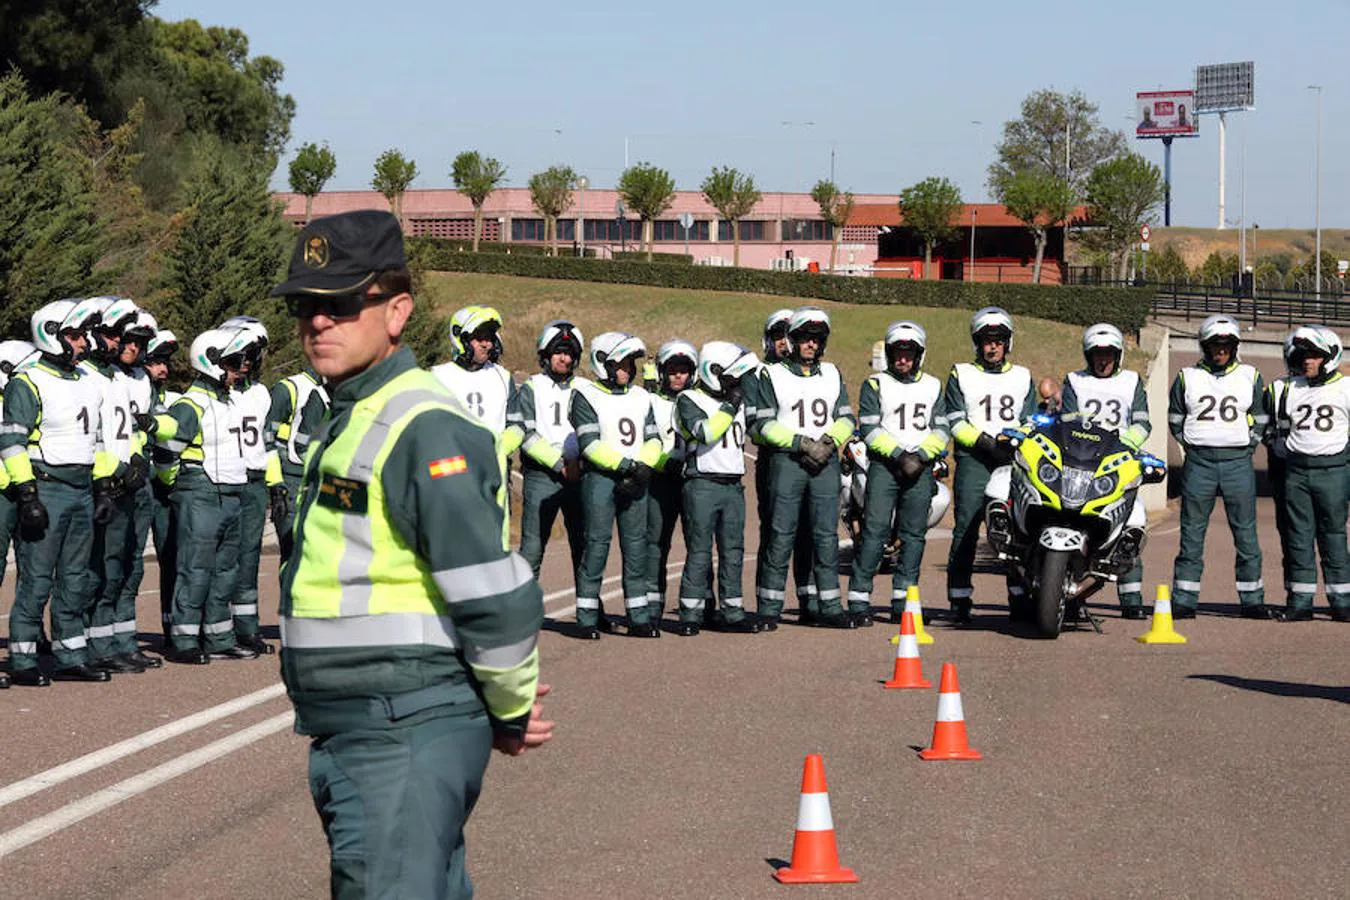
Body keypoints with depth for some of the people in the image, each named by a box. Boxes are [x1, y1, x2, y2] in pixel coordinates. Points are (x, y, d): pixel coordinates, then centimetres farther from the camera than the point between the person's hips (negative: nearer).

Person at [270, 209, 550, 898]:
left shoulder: (424, 429, -16)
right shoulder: (351, 421, 17)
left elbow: (497, 597, -21)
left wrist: (512, 711, -6)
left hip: (405, 741, -10)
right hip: (347, 737, 10)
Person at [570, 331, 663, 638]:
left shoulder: (640, 397, 16)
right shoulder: (586, 396, -1)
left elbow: (653, 440, 11)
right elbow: (590, 443, -11)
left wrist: (643, 467, -8)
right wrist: (625, 465, -16)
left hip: (634, 482, 5)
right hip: (600, 477, -5)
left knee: (636, 546, 5)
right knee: (597, 543, -7)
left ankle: (639, 618, 9)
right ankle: (587, 620, -3)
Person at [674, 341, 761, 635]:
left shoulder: (738, 401, 17)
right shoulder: (689, 400, -5)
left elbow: (754, 431, 35)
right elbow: (705, 433, -20)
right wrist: (729, 406, -16)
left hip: (733, 486, 7)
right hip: (702, 486, -7)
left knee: (733, 550, 6)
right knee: (699, 552, -6)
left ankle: (731, 611, 11)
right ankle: (691, 615, -2)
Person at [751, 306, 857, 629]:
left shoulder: (832, 374, 17)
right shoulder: (773, 375, 4)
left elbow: (846, 418, 14)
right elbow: (763, 423, -4)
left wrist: (829, 441, -7)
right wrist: (802, 443, -12)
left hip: (826, 462, 4)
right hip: (786, 461, -4)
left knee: (826, 535, 2)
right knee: (781, 537, -5)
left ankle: (830, 609, 5)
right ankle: (769, 611, 0)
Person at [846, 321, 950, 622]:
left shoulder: (933, 386, 15)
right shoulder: (875, 385, 6)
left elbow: (941, 430, 9)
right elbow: (869, 428, -3)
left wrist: (921, 455, -7)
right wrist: (899, 455, -13)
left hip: (920, 469, 3)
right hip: (884, 465, -3)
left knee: (914, 535, 2)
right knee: (874, 531, -11)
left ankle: (902, 600, 6)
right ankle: (859, 598, -11)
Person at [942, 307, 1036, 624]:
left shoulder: (1022, 377, 20)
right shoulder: (961, 375, 12)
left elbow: (1031, 422, 16)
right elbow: (955, 421, 4)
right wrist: (985, 441, -10)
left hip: (1014, 459, 2)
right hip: (973, 459, -2)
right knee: (966, 528, -10)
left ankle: (1020, 597, 2)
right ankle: (960, 600, -8)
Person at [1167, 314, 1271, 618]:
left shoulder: (1250, 377, 9)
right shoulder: (1187, 377, 7)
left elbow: (1260, 421, 14)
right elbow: (1175, 421, 13)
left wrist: (1244, 448, 5)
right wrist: (1192, 446, 4)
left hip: (1238, 461, 1)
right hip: (1198, 463, 0)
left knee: (1246, 533, 2)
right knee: (1192, 533, 1)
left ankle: (1252, 601, 9)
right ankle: (1183, 601, 5)